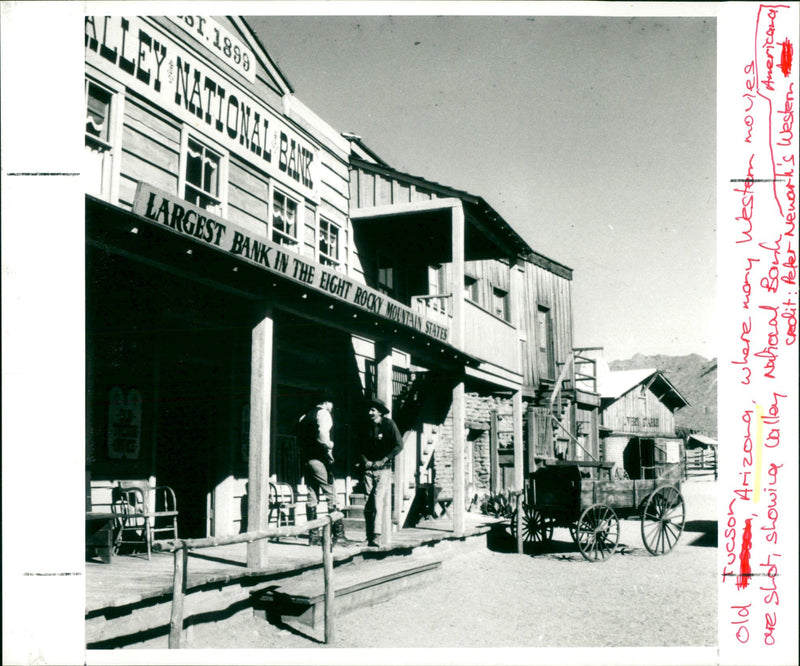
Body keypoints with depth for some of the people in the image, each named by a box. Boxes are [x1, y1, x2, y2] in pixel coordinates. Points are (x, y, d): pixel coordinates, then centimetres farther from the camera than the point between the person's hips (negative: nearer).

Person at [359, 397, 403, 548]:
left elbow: (399, 445, -4)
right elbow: (361, 449, 17)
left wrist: (383, 460, -10)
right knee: (368, 505, -1)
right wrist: (364, 461, -2)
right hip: (368, 470, 4)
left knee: (378, 502, -14)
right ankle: (369, 538, 6)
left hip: (383, 469, -4)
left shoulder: (389, 424, -1)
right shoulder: (367, 427, 11)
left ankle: (376, 537, -15)